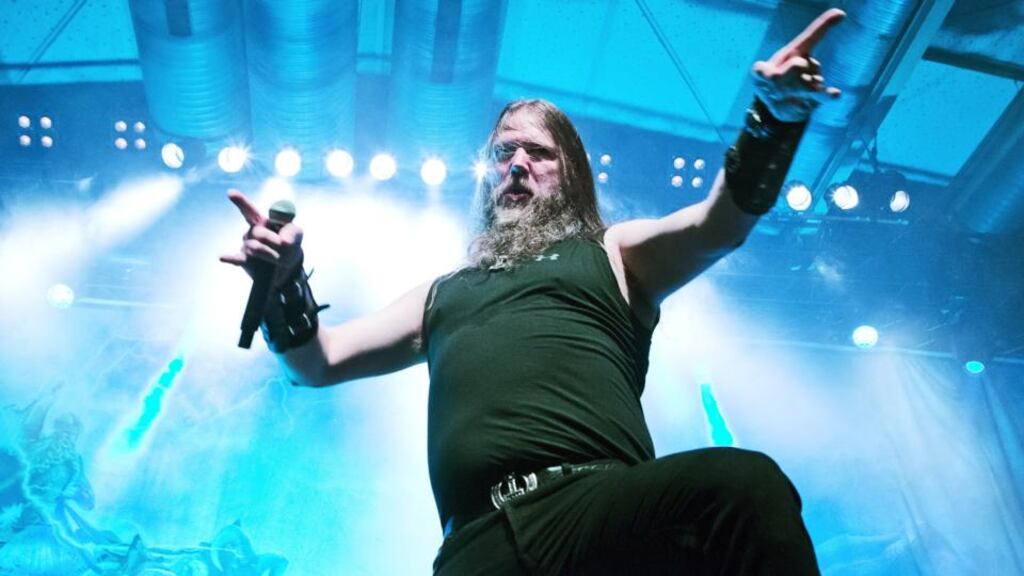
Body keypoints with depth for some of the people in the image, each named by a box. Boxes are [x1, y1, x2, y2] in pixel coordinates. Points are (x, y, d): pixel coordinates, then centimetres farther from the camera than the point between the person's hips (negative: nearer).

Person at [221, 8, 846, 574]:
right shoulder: (444, 293, 31)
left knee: (746, 487, -33)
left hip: (601, 503, 0)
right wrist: (284, 284, 10)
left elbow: (720, 223, 6)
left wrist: (777, 113, -12)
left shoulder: (612, 254, 23)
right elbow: (321, 361, 30)